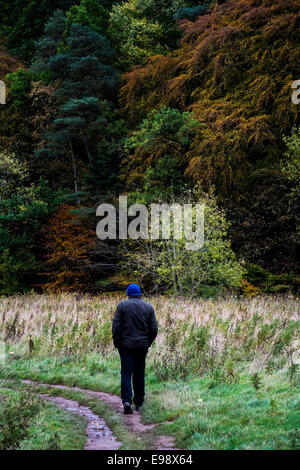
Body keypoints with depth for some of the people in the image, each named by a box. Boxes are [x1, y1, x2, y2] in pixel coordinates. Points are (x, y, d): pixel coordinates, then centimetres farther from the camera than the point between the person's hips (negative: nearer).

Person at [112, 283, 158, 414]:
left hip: (126, 345, -2)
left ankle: (126, 400, -19)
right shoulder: (148, 307, 4)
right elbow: (154, 329, 3)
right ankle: (138, 402, 19)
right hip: (142, 346, 2)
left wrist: (117, 343, 2)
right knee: (139, 374, 14)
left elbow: (116, 326, -8)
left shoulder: (122, 305, -4)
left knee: (126, 373, -2)